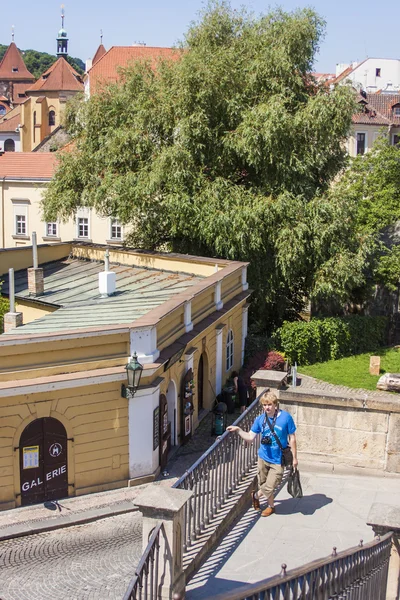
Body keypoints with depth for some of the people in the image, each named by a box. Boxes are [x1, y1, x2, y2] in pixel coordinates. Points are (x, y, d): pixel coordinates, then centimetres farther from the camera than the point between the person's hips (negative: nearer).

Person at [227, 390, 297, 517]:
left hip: (278, 460, -3)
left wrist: (294, 457, -3)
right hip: (263, 457, 4)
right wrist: (238, 430, -16)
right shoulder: (260, 419, -4)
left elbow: (292, 438, -6)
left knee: (269, 487, -3)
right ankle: (271, 506, 40)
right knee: (263, 484, 15)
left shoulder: (286, 417, -14)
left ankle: (256, 495, 29)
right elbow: (250, 437, -1)